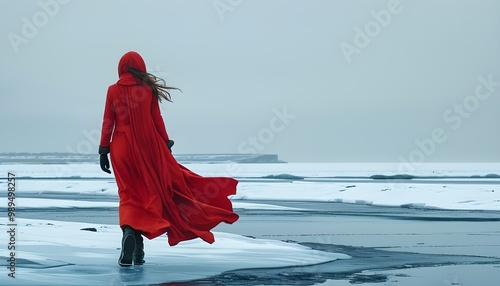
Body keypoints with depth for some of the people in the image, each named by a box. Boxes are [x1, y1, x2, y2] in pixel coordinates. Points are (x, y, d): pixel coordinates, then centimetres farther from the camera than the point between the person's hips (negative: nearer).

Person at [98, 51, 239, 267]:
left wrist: (103, 150, 4)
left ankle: (129, 231, -24)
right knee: (147, 193, 8)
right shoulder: (148, 89, 1)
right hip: (147, 147, 0)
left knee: (128, 194, 5)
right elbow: (157, 121, 2)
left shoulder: (113, 90, 0)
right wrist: (166, 146, 9)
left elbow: (108, 123, -1)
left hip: (121, 148, 0)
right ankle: (138, 250, 6)